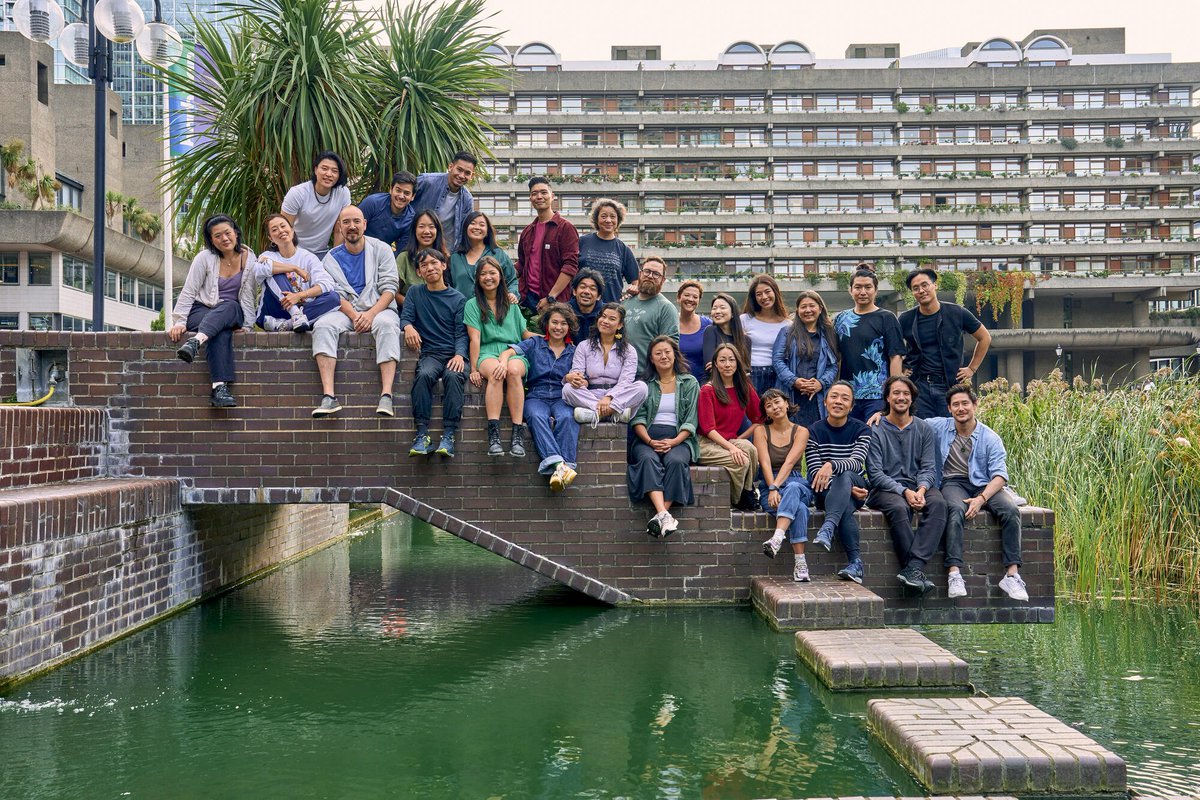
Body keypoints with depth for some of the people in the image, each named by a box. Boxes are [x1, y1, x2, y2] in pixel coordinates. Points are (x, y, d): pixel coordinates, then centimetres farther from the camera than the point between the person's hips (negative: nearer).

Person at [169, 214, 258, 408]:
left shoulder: (249, 258, 4)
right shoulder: (205, 258, -1)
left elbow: (248, 296, 4)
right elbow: (188, 292, -3)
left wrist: (246, 326, -4)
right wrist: (179, 322, -14)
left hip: (232, 313, 2)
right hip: (201, 311, -2)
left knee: (228, 307, -37)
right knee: (221, 331, -37)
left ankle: (195, 343, -55)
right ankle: (220, 387, -53)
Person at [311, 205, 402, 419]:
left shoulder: (381, 249, 7)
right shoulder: (332, 258, 11)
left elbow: (389, 289, -2)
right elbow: (336, 295, 0)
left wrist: (371, 314, -18)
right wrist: (355, 316, -19)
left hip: (378, 309, -1)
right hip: (345, 311, 2)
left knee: (386, 324, -36)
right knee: (323, 325, -30)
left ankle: (386, 396, -45)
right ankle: (329, 396, -40)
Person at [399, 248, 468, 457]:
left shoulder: (458, 298, 11)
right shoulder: (415, 293, 17)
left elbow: (461, 332, 4)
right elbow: (405, 317, 5)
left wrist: (459, 355, -15)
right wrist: (408, 327, -19)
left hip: (454, 354, -1)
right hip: (429, 353, 1)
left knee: (453, 375, -34)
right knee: (424, 374, -33)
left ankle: (448, 435, -36)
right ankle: (422, 434, -33)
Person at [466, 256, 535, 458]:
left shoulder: (511, 304, 23)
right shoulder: (473, 305, 14)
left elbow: (525, 334, 22)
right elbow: (474, 339, 3)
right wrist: (474, 369, -7)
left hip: (514, 352, 2)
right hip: (487, 352, -2)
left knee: (513, 370, -36)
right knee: (495, 372, -38)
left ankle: (518, 434, -42)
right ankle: (493, 434, -47)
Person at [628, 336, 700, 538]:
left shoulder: (689, 383, 15)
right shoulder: (644, 384, 18)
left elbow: (690, 421, 6)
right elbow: (638, 418, 6)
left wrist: (673, 442, -11)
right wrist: (650, 441, -13)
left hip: (678, 439, 0)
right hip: (648, 439, 1)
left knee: (676, 461, -35)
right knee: (648, 459, -34)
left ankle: (660, 516, -41)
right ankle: (664, 515, -51)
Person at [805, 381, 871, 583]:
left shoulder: (861, 430, 3)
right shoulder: (814, 431, 2)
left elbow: (856, 462, -16)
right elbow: (815, 472, -7)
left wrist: (831, 465, -39)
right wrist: (847, 489, -21)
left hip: (856, 489, 0)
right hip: (826, 493, 0)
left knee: (845, 476, -36)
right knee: (845, 504, -36)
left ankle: (827, 529, -56)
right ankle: (855, 561, -40)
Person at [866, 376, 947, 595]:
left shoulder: (923, 429, 14)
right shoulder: (875, 430, 3)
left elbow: (928, 468, 6)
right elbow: (875, 474, -5)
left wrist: (921, 490, -16)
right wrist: (905, 492, -18)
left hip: (918, 487, 3)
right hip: (885, 489, -3)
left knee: (938, 503, -30)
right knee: (899, 507, -37)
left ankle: (913, 568, -37)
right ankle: (918, 571, -31)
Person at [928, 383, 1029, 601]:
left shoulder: (991, 438, 3)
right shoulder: (939, 427, 7)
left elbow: (1000, 475, -4)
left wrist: (981, 498, -21)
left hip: (985, 485, 1)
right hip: (953, 483, -1)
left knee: (1010, 510, -28)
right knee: (956, 510, -36)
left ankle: (1012, 575, -29)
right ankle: (954, 574, -44)